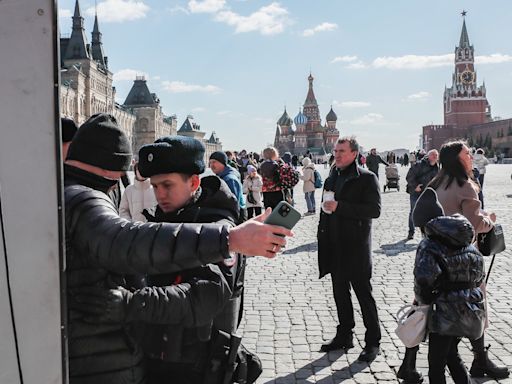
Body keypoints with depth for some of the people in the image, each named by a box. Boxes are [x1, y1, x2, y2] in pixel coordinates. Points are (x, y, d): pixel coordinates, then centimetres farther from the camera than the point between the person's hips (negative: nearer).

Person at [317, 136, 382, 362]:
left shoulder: (366, 178, -8)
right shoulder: (332, 178, 12)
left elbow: (374, 210, -18)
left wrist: (340, 207, -22)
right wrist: (323, 237, 11)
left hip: (356, 246, -6)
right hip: (335, 246, 7)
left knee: (363, 293, 1)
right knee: (340, 292, 14)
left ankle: (373, 342, 13)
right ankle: (344, 336, 27)